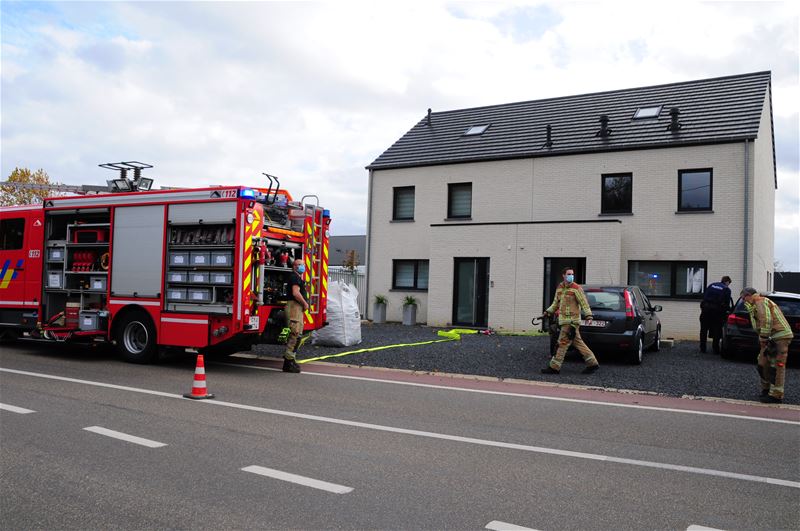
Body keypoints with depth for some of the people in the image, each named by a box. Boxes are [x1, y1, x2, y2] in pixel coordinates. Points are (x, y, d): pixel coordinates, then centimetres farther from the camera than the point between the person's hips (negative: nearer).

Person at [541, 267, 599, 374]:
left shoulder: (576, 288, -8)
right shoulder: (559, 288, 14)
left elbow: (584, 302, -12)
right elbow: (556, 303, 25)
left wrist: (588, 315, -23)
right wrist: (549, 311, 14)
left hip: (572, 321, -8)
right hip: (564, 320, 8)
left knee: (563, 343, -6)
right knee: (578, 342, 12)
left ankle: (554, 367, -2)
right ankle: (592, 363, 19)